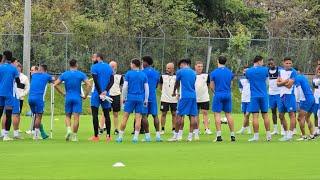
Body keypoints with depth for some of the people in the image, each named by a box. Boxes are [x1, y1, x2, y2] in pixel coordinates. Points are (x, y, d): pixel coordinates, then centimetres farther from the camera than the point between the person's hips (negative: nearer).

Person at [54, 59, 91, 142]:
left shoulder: (64, 74, 3)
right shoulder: (81, 74, -3)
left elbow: (55, 84, 2)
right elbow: (88, 85, -11)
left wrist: (62, 93, 9)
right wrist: (85, 95, -2)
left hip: (68, 98, 2)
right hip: (77, 98, -2)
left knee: (68, 116, 14)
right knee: (76, 117, 1)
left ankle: (68, 129, -11)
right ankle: (74, 136, 0)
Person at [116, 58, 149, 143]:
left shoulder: (129, 74, -1)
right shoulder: (143, 75, 6)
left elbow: (125, 87, -3)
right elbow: (146, 88, 5)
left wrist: (124, 97, 7)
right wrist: (146, 100, 10)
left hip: (130, 98, -2)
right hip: (140, 98, 2)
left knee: (125, 117, 3)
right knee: (138, 118, 2)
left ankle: (120, 136, 5)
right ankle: (135, 137, -2)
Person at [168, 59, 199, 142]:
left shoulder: (180, 72, 0)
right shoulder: (193, 73, 14)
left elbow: (177, 84, 14)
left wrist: (174, 92, 34)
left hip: (184, 97, -5)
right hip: (193, 96, 5)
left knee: (179, 116, -1)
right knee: (192, 116, 4)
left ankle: (176, 136, 0)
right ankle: (190, 135, 3)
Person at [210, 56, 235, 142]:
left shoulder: (214, 73, -5)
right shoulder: (229, 72, 7)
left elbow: (211, 86, 0)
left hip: (218, 95, -4)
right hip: (228, 95, 4)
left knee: (217, 114, -2)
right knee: (228, 114, 10)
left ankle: (219, 135, -10)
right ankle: (232, 135, 9)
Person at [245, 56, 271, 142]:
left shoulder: (248, 71, -2)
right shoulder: (264, 70, -2)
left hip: (254, 96, -1)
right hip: (264, 96, 1)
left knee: (255, 116, -3)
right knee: (265, 115, 10)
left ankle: (256, 136, -6)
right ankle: (268, 135, 11)